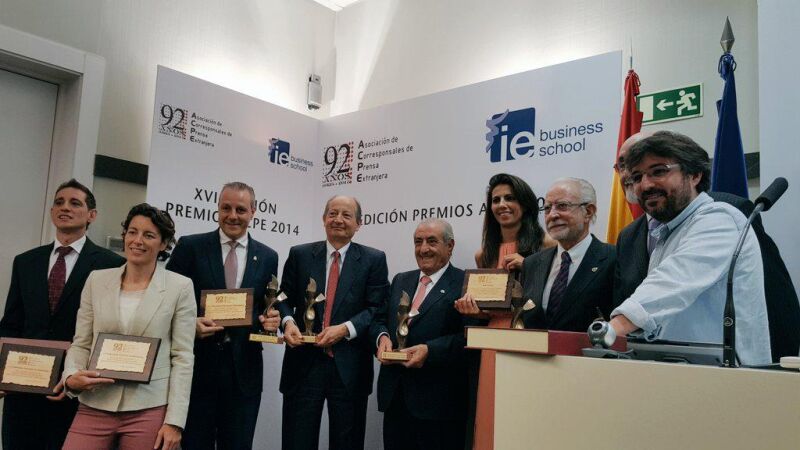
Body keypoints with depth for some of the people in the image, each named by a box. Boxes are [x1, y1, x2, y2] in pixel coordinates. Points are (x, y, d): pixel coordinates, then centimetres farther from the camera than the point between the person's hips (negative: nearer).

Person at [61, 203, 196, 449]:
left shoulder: (180, 287, -2)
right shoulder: (97, 280, 7)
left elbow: (182, 356, -3)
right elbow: (80, 344, 11)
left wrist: (174, 422, -8)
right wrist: (72, 376, -9)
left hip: (150, 409, -2)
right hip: (95, 406, 3)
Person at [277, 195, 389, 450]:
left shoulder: (374, 260, 3)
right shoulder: (299, 255, 7)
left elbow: (377, 308, -2)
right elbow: (284, 298, 9)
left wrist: (345, 329, -16)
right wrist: (288, 322, -12)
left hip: (350, 366, -1)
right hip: (304, 363, 1)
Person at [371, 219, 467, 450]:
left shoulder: (464, 284, -6)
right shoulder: (400, 280, 15)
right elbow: (379, 320, 15)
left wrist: (430, 350, -24)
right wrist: (382, 337, -6)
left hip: (438, 401, -5)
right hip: (395, 396, 6)